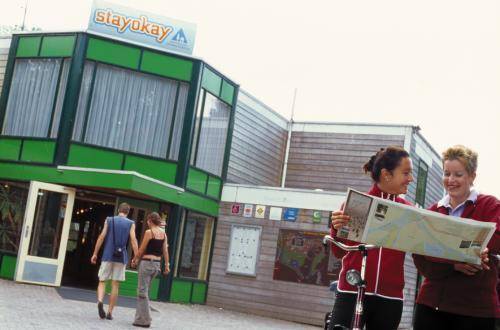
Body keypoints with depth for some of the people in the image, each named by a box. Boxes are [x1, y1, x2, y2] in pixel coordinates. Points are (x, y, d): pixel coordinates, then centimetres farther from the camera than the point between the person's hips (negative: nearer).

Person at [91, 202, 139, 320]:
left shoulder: (109, 220, 6)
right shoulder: (131, 224, 3)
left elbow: (101, 237, 1)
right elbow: (133, 241, -5)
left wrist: (95, 254, 5)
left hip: (108, 256, 0)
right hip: (121, 257, 0)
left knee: (102, 281, 7)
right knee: (115, 285, 5)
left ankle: (100, 301, -21)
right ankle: (110, 312, 6)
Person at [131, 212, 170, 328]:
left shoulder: (149, 232, -11)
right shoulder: (163, 234, 7)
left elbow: (141, 249, -6)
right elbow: (165, 250, 6)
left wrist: (134, 260, 8)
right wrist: (167, 265, 9)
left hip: (146, 262, -7)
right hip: (157, 264, 7)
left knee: (142, 292, -1)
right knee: (145, 291, 17)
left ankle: (144, 320, -2)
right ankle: (141, 317, 21)